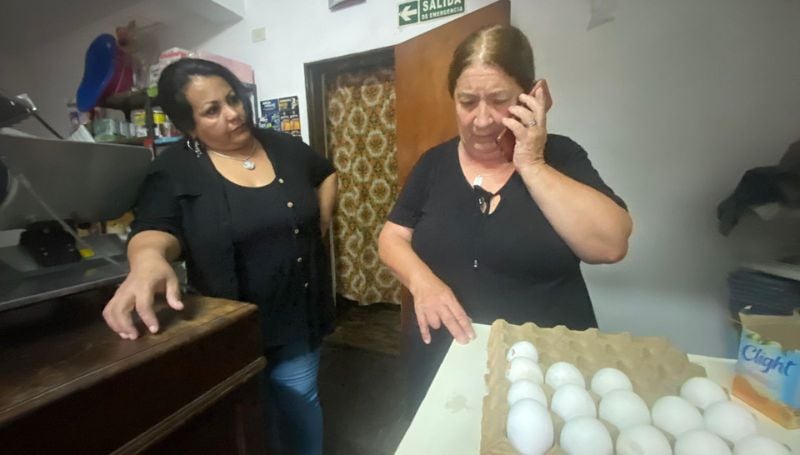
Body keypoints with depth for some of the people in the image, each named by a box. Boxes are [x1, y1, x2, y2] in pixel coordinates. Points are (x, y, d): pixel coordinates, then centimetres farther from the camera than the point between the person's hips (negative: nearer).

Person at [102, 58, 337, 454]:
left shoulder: (284, 146, 2)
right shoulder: (174, 169, -6)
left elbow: (326, 174, 17)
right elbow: (154, 228, -15)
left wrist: (319, 227, 6)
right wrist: (148, 259, -40)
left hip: (297, 313, 3)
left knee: (299, 400, 17)